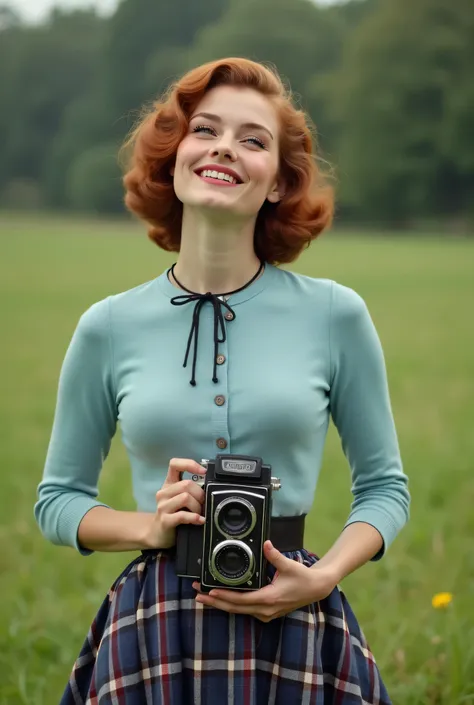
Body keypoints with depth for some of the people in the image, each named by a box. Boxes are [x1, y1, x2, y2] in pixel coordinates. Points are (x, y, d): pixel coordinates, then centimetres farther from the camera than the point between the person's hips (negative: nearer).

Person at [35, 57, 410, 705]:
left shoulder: (336, 315, -2)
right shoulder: (108, 328, 0)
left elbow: (384, 487, 6)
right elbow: (58, 498, 9)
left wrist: (324, 576, -10)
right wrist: (150, 525, -9)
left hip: (295, 629, 0)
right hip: (153, 631, 1)